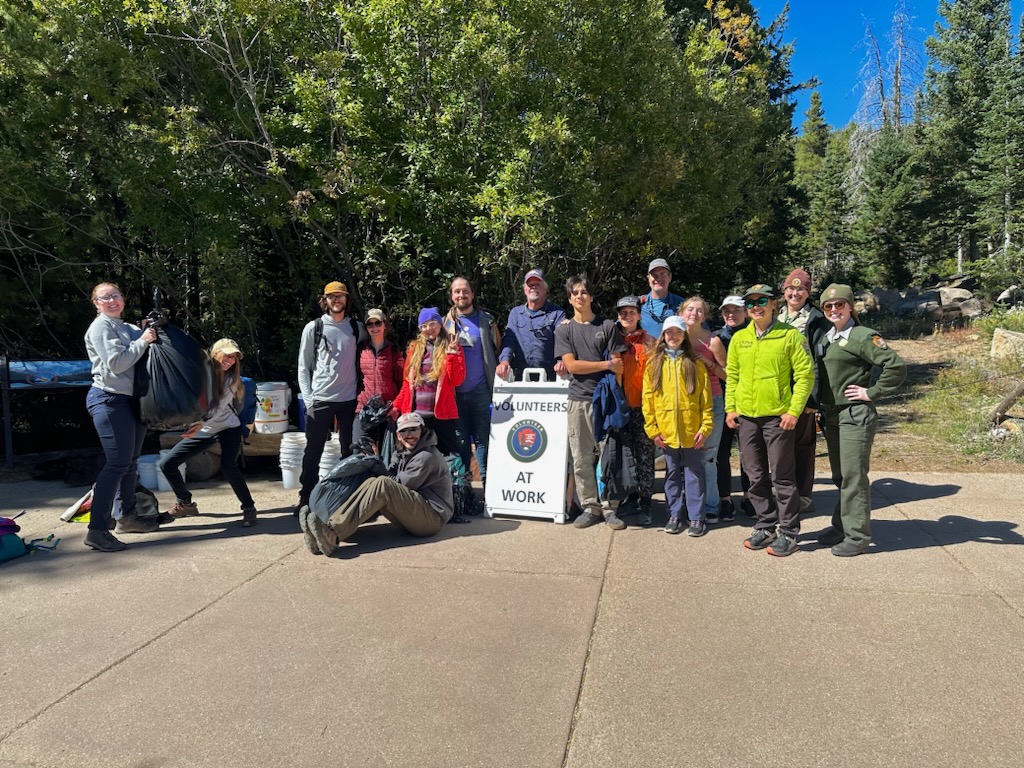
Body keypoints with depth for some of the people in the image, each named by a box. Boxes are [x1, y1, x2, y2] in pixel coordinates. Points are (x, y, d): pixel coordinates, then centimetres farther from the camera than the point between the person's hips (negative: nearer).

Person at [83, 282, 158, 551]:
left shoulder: (129, 328, 17)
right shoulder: (101, 326, -7)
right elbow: (116, 363, -17)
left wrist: (153, 330, 0)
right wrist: (143, 342, -12)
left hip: (130, 399, 9)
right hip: (109, 400, -9)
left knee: (130, 461, 15)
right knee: (117, 464, -13)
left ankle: (127, 517, 28)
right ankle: (97, 530, -10)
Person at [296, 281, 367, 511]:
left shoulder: (357, 327, 7)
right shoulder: (313, 328, 2)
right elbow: (303, 366, 2)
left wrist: (361, 392, 2)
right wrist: (308, 398, -8)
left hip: (349, 399, 2)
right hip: (320, 399, -2)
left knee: (350, 451, 8)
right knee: (313, 452, 3)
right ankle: (306, 498, 11)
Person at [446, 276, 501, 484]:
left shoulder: (486, 320, 6)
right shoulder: (446, 322, 10)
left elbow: (497, 348, 5)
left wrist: (495, 380, -3)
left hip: (480, 389, -2)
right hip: (455, 390, 2)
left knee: (483, 437, -1)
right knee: (460, 440, 9)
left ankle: (487, 481, 5)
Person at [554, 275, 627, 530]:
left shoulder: (607, 326, 8)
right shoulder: (563, 330, 10)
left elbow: (618, 366, 3)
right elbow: (571, 365, -2)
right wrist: (606, 364, -6)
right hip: (578, 400, 1)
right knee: (582, 459, 3)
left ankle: (609, 508, 7)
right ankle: (590, 507, 12)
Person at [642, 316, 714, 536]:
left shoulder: (695, 364, 3)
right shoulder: (654, 364, 5)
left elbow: (706, 399, 0)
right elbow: (648, 399, 3)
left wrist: (705, 427, -6)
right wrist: (652, 429, -3)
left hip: (691, 431, -1)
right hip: (666, 431, 1)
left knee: (693, 473, 5)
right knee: (672, 473, 11)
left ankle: (696, 517, 13)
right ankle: (674, 515, 20)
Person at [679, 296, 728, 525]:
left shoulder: (713, 341, -5)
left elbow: (727, 375, -2)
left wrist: (708, 362, -14)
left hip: (712, 403, -3)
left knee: (706, 457, -4)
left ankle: (710, 507, 5)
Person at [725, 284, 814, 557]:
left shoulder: (791, 336, -5)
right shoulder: (739, 338, 9)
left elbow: (805, 375, -7)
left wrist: (794, 411, -13)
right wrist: (730, 407, 6)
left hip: (778, 417, -5)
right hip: (746, 417, 5)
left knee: (782, 477, 2)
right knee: (756, 477, 12)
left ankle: (788, 533, 14)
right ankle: (766, 527, 26)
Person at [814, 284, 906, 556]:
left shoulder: (863, 336, -10)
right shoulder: (827, 338, 12)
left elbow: (896, 366, -17)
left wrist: (872, 392, -14)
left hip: (855, 416, -8)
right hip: (831, 415, 8)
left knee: (853, 477, -3)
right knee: (840, 477, 16)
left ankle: (857, 536, 6)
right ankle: (841, 526, 27)